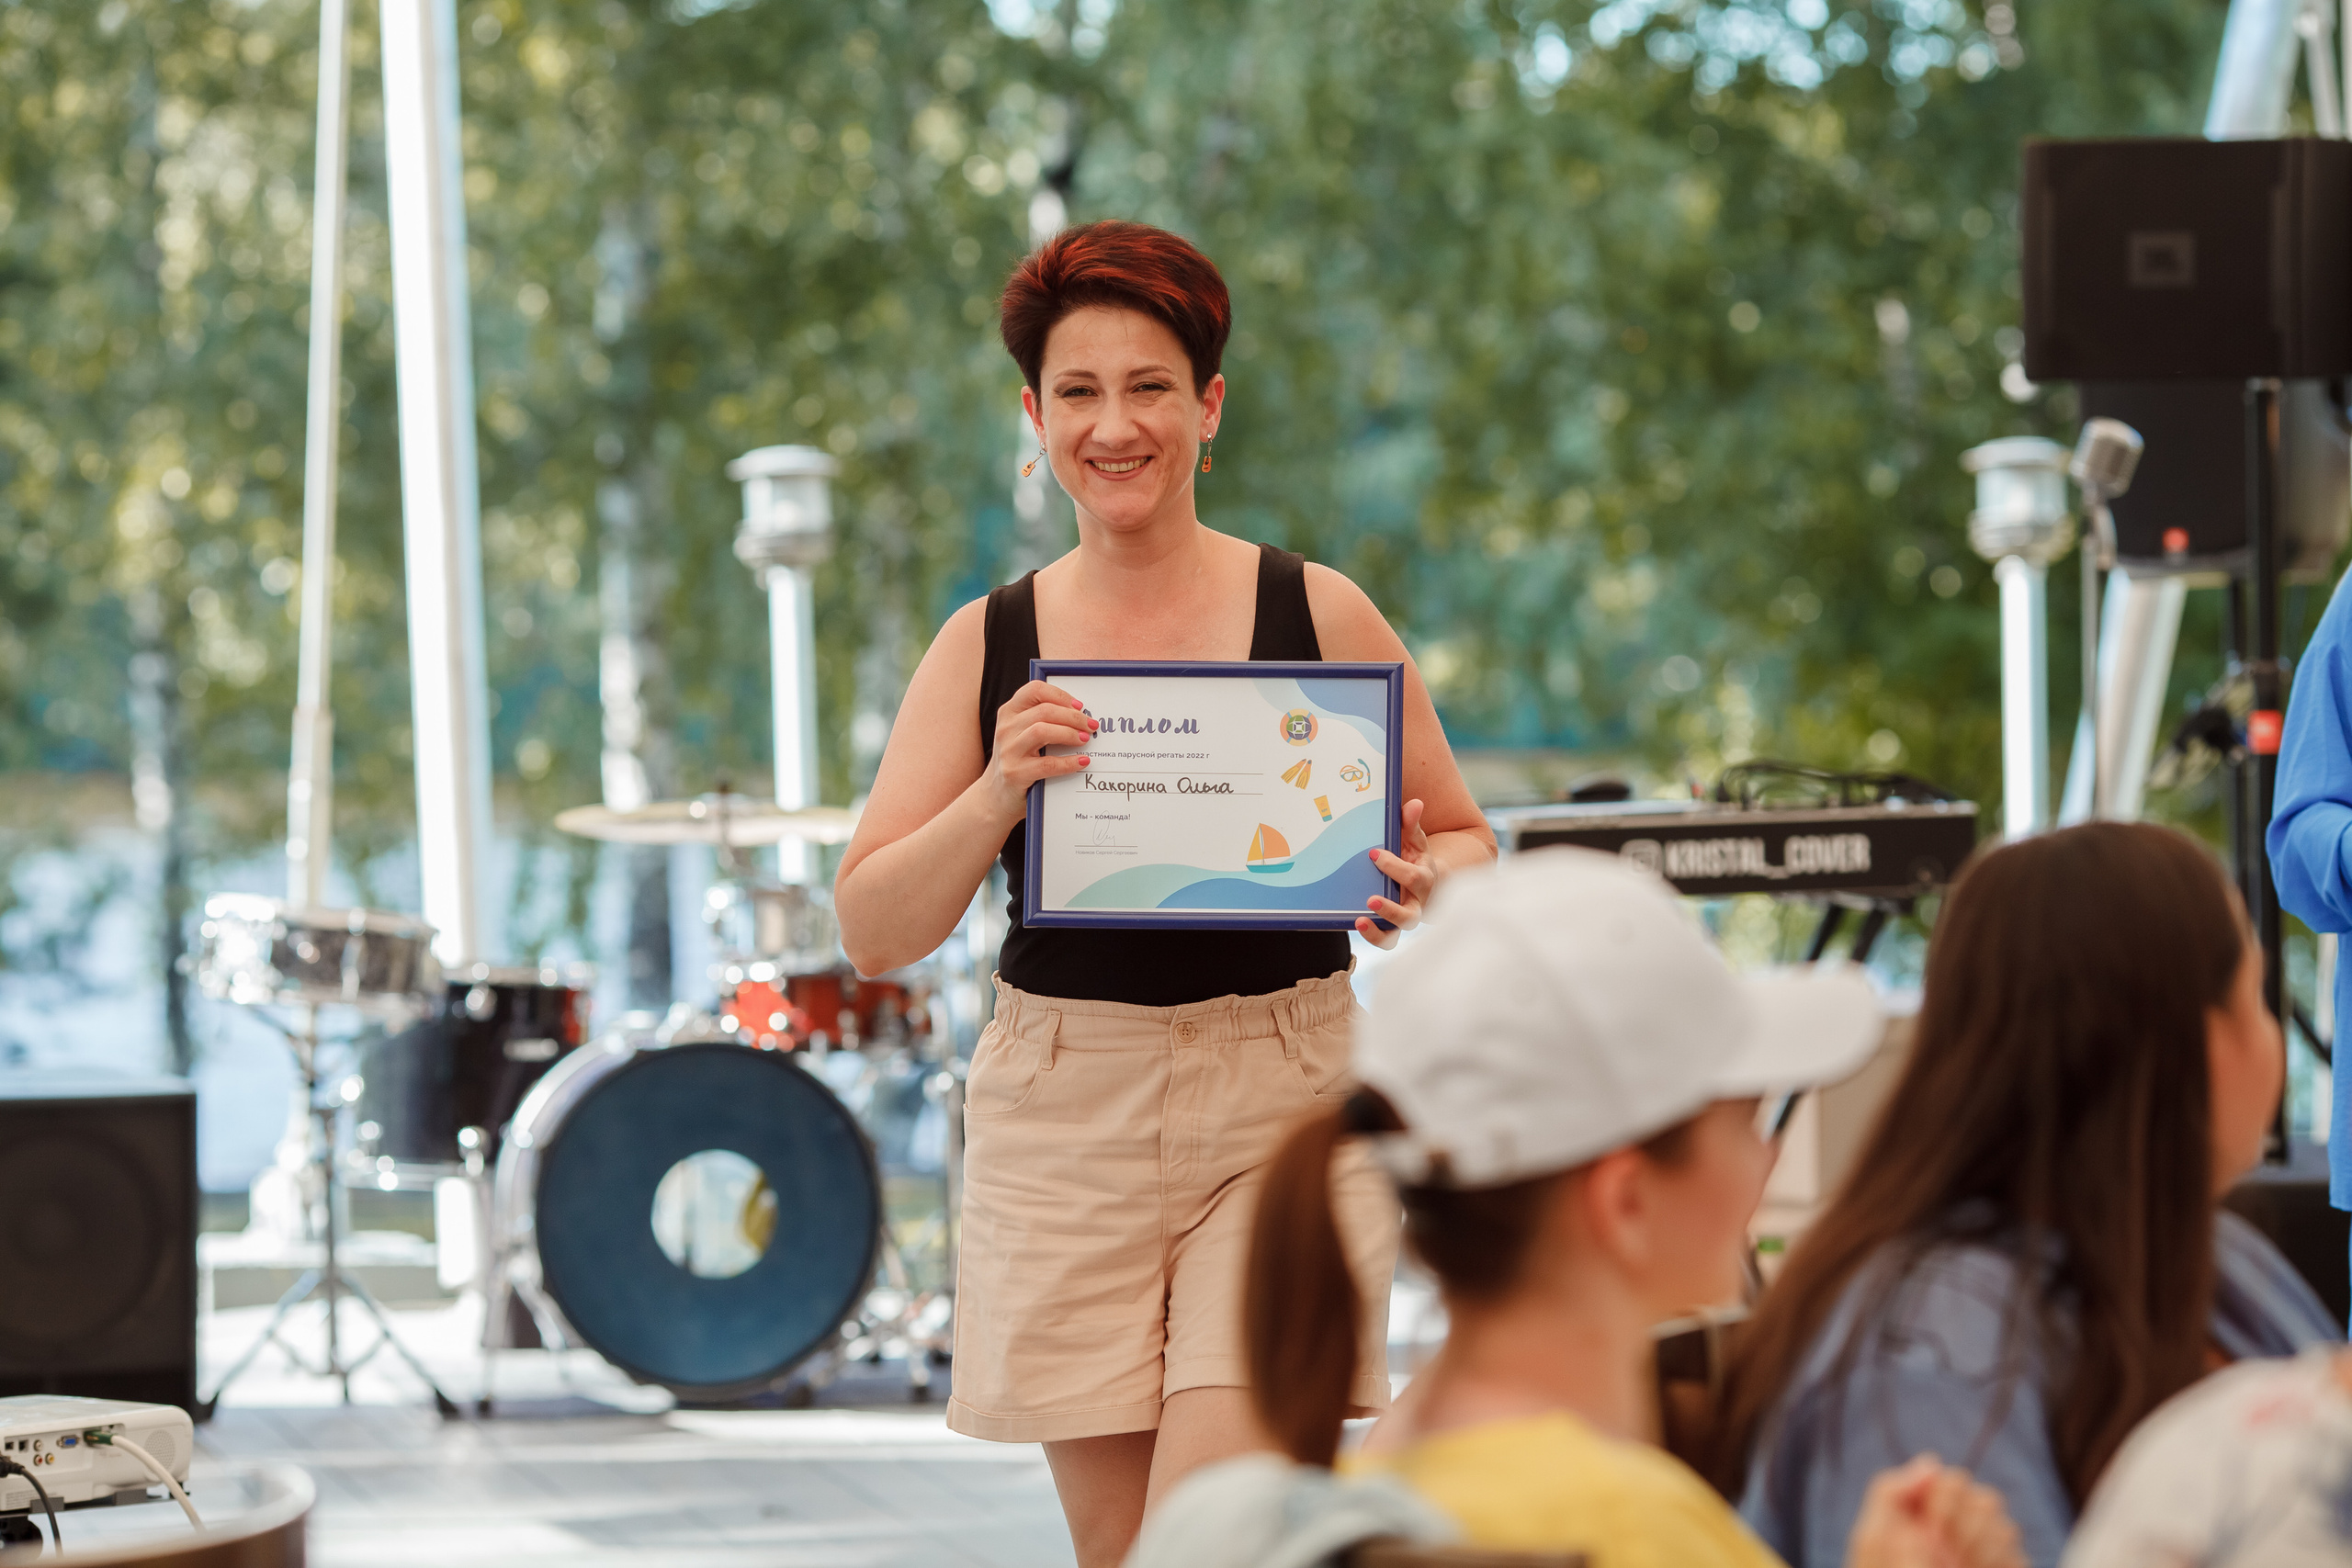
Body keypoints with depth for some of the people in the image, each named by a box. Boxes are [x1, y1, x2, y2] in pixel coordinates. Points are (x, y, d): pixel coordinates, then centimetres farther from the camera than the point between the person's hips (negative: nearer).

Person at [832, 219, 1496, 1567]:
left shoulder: (1317, 616, 2)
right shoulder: (989, 647, 5)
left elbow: (1466, 839, 11)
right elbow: (873, 933, 2)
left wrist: (1423, 890, -13)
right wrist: (998, 794, -16)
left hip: (1284, 1111, -2)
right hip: (1064, 1120, 2)